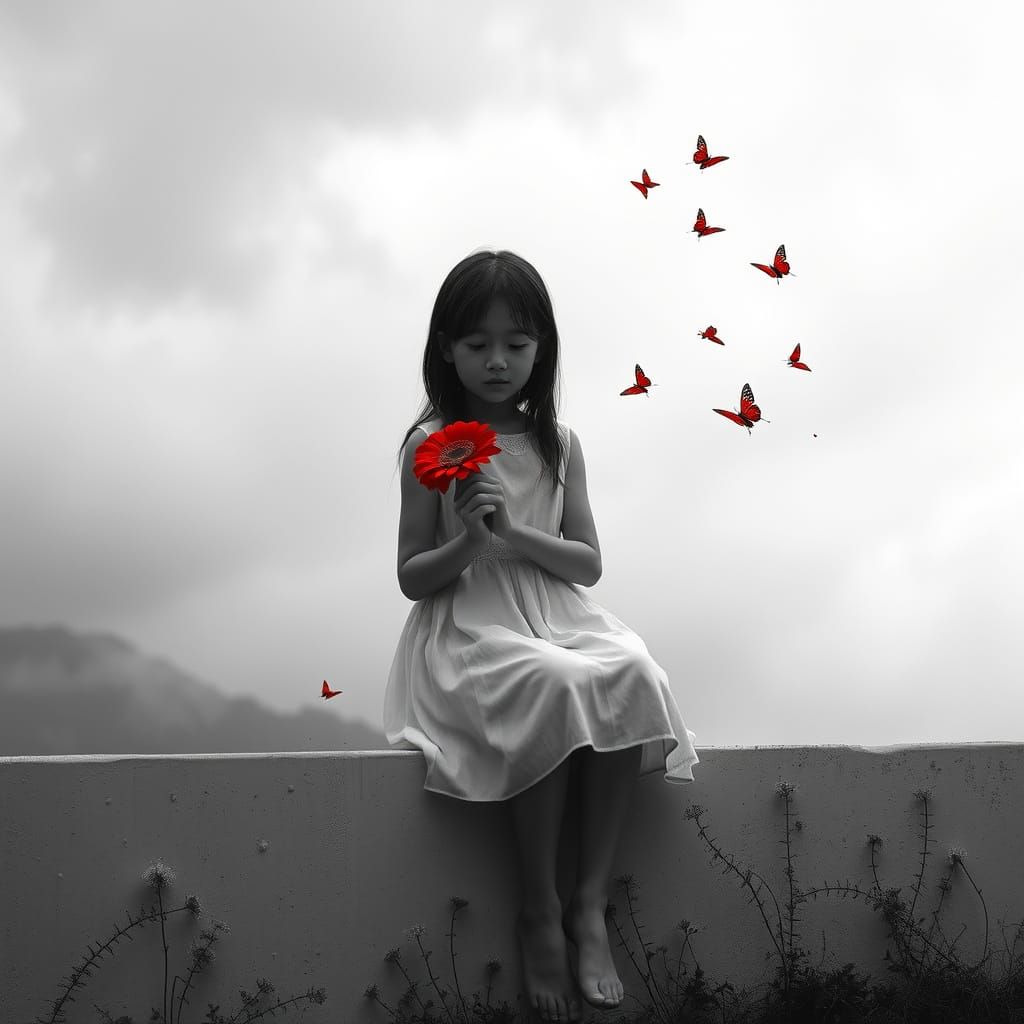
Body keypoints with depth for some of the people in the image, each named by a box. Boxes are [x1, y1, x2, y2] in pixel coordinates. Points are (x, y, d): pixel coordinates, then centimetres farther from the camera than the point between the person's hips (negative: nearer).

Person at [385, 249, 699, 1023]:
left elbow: (588, 563, 6)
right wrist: (467, 543, -19)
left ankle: (590, 901, -24)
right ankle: (539, 914, -23)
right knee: (553, 686, -37)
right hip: (470, 631, -4)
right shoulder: (431, 445, 2)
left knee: (632, 676, -31)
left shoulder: (559, 444, 12)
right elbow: (413, 578, 2)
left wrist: (515, 534, -11)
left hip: (557, 616, 4)